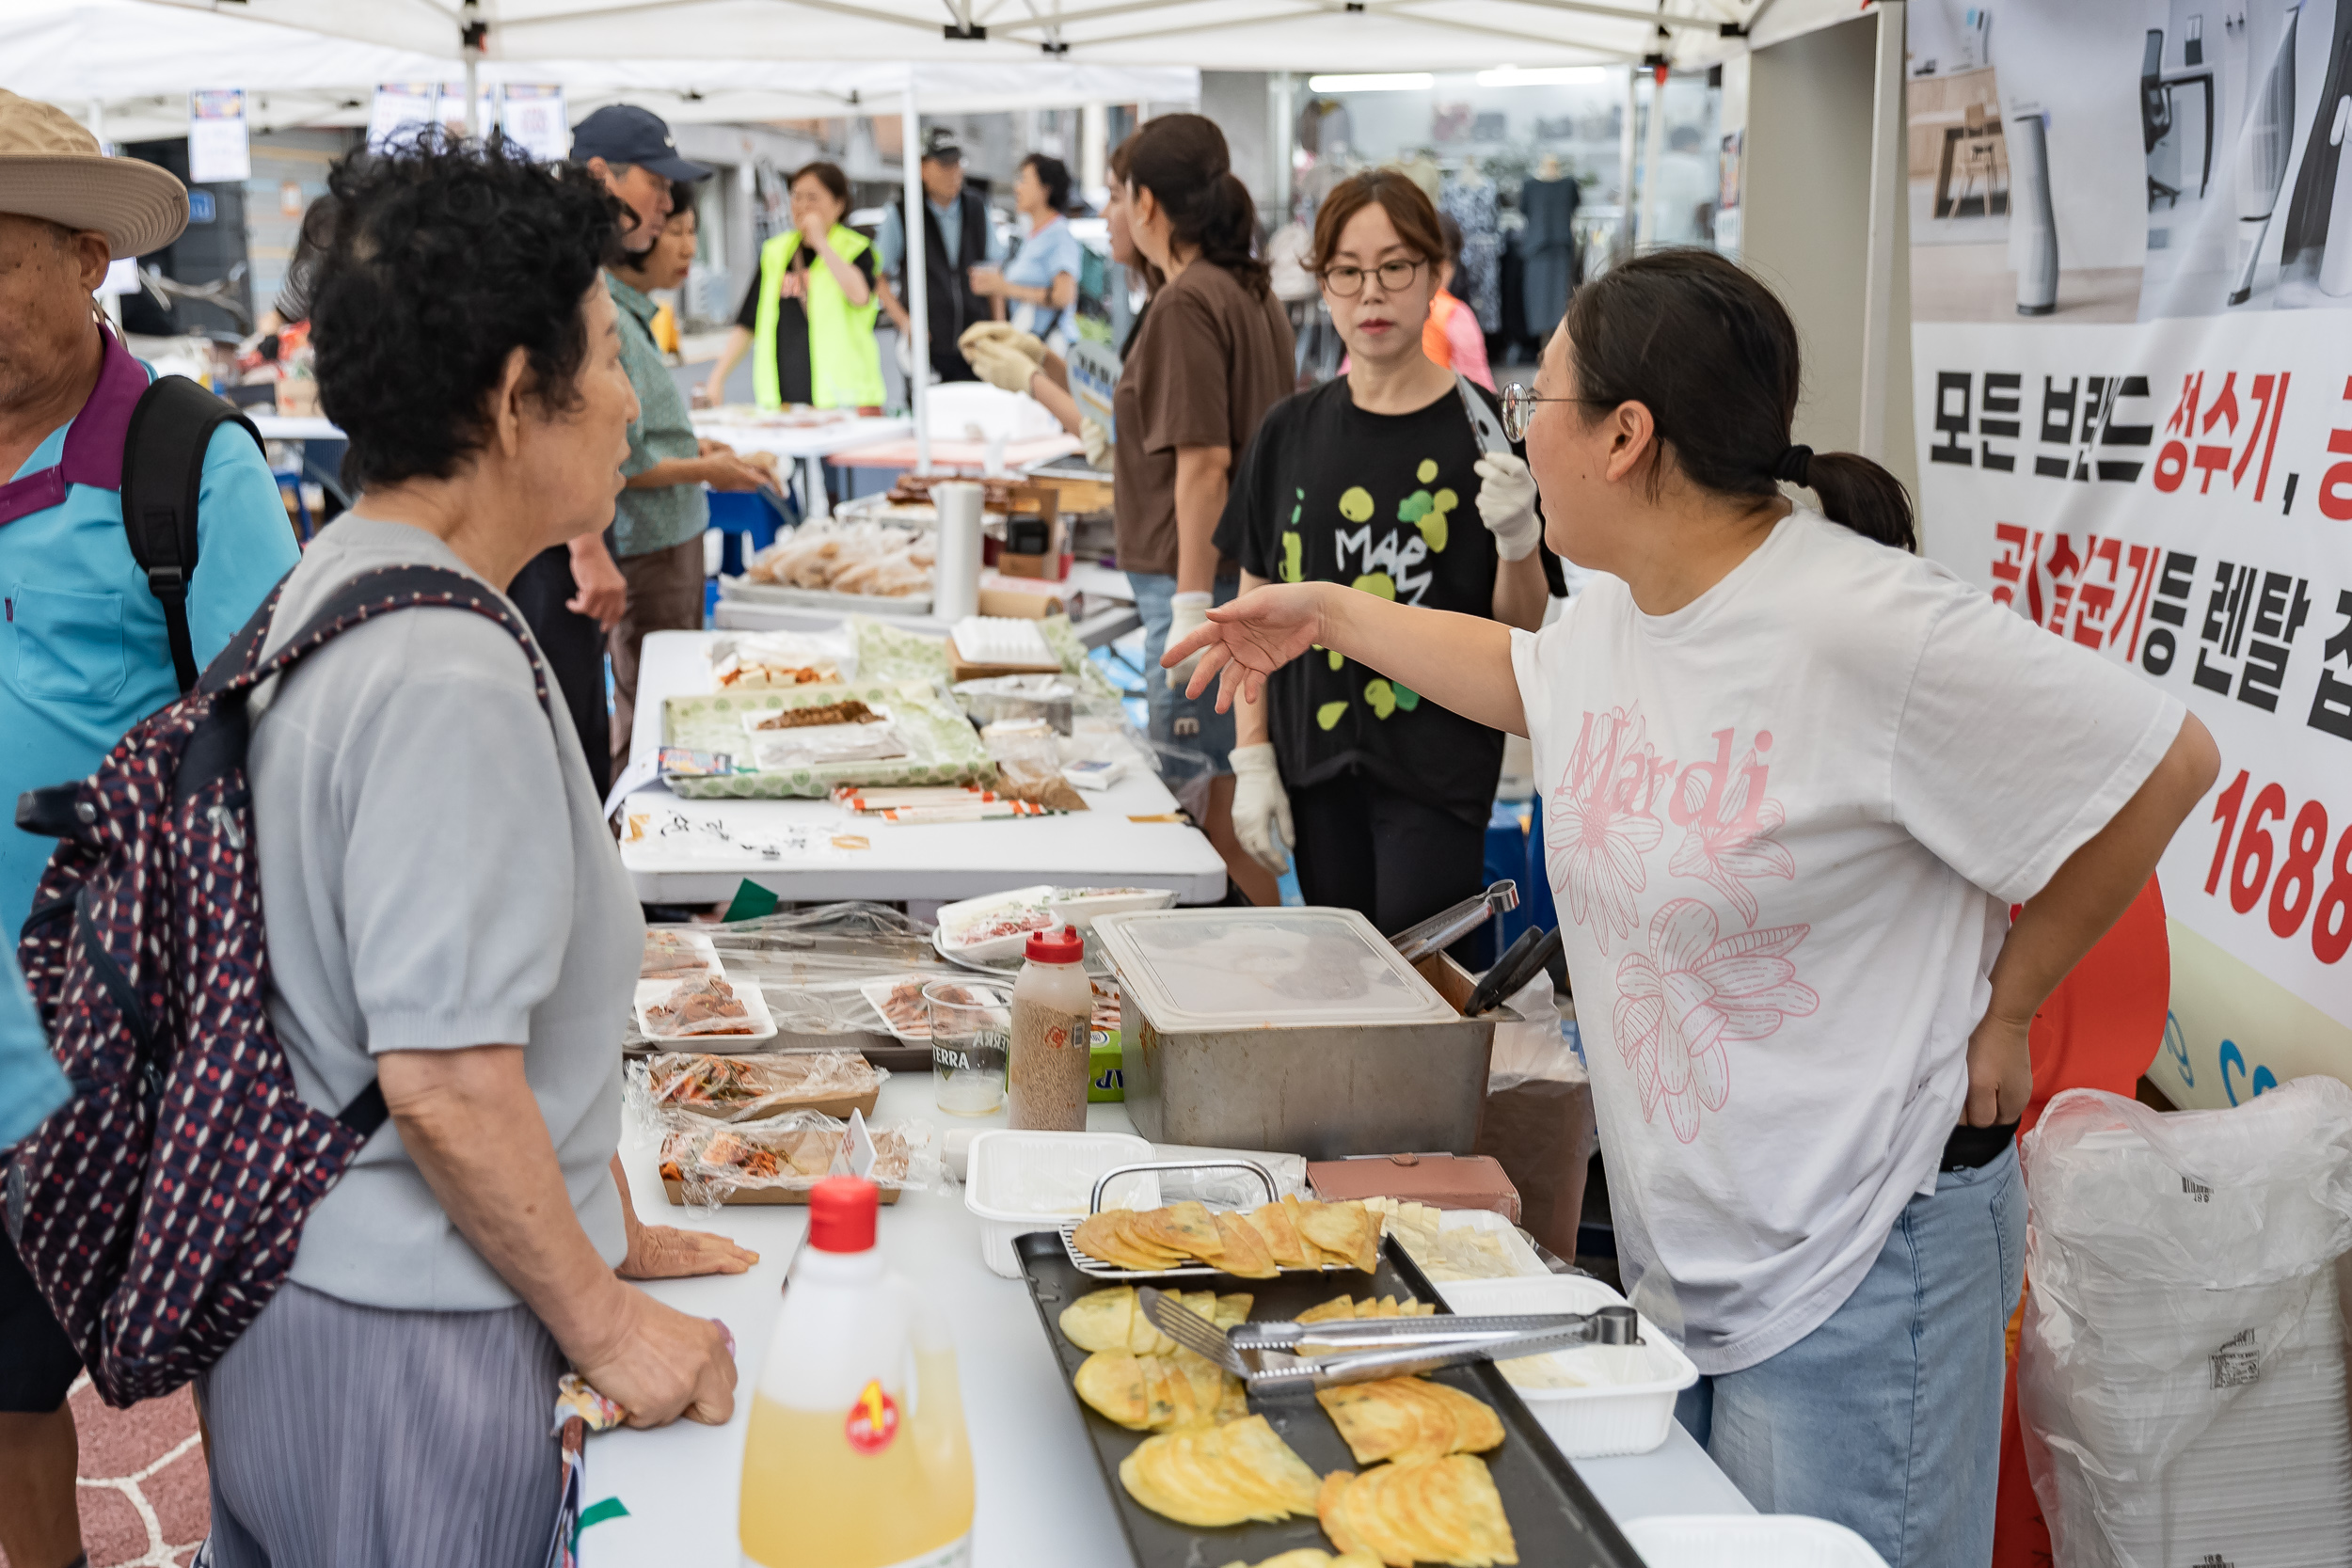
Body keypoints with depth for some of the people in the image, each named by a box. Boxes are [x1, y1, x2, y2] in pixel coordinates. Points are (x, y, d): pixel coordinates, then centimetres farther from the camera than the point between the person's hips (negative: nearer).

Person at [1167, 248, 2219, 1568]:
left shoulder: (1861, 621, -24)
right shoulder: (1621, 609, 2)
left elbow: (2166, 762, -17)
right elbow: (1535, 680, 27)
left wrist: (2000, 1013, -10)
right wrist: (1332, 616, 27)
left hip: (1851, 1273, -8)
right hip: (1676, 1250, 8)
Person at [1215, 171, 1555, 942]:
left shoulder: (1485, 429, -5)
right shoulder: (1289, 432, 5)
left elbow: (1521, 632, -4)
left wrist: (1517, 540, -23)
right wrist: (1252, 762, 3)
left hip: (1439, 771, -3)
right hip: (1316, 765, 3)